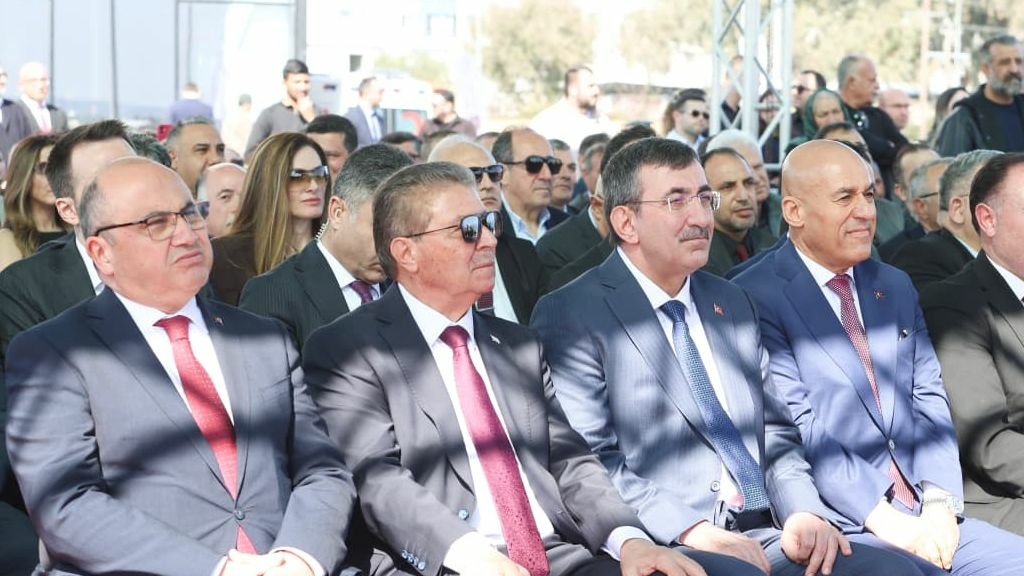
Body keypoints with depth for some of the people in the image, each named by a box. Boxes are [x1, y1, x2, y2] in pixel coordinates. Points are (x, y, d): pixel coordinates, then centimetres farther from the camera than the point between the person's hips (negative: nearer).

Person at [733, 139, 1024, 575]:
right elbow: (798, 432, -12)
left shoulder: (896, 287, 18)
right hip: (839, 527, -6)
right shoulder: (755, 299, -5)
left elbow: (929, 401, 13)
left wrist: (940, 502, -4)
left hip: (928, 520, 7)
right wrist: (884, 520, -16)